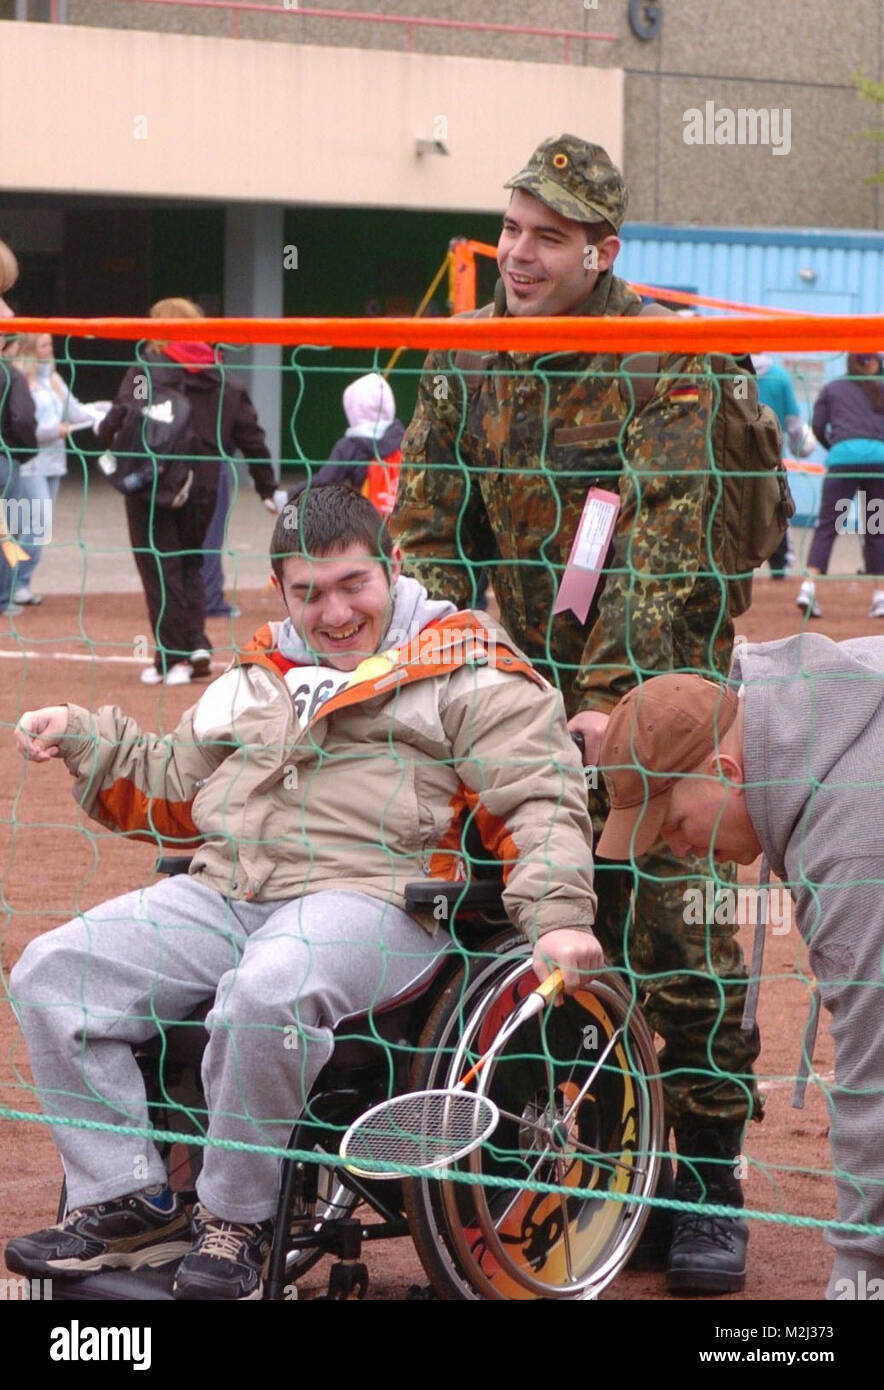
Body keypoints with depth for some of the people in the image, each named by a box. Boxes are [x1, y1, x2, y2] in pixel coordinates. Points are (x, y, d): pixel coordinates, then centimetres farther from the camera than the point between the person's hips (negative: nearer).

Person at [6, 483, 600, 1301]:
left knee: (265, 993, -39)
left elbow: (540, 799, -1)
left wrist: (557, 917, -15)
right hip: (223, 891, 6)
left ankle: (236, 1220, -21)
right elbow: (170, 793, 36)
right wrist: (83, 739, 20)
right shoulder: (257, 679, 26)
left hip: (371, 895, -6)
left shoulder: (465, 670, 7)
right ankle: (128, 1203, -7)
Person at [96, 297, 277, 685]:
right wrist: (267, 489, 19)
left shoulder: (146, 370, -7)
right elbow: (251, 438, 11)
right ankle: (197, 643, 4)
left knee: (160, 567, 3)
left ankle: (173, 657, 0)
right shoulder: (225, 380, 8)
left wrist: (103, 436, 4)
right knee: (189, 563, 20)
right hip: (202, 488, 4)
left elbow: (120, 420, -18)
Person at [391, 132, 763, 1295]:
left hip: (659, 688, -5)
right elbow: (424, 525, 8)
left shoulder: (664, 360, -11)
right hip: (521, 695, 5)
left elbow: (662, 548, -18)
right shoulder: (467, 362, 6)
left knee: (678, 932, -7)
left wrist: (611, 697, -25)